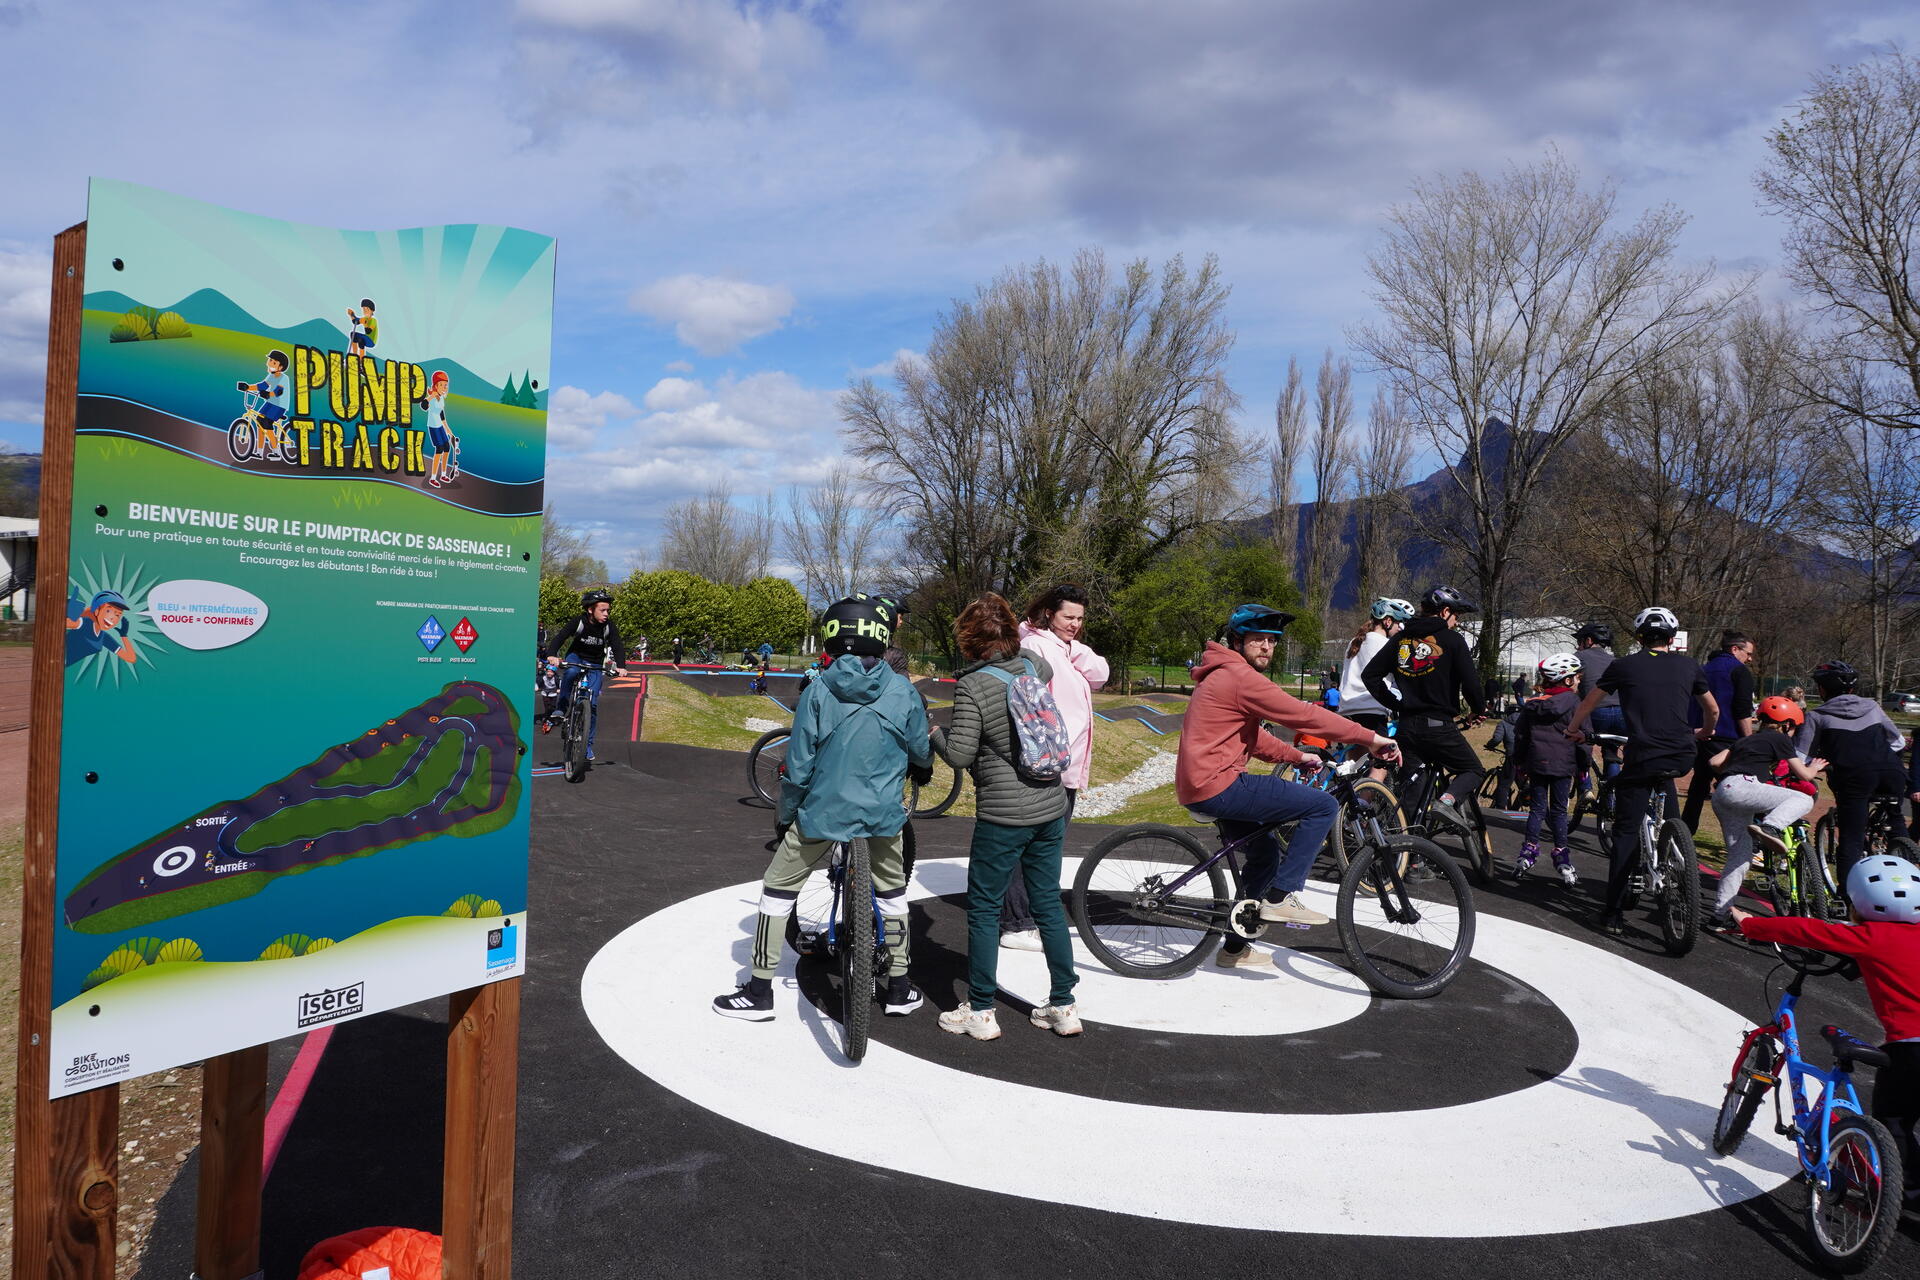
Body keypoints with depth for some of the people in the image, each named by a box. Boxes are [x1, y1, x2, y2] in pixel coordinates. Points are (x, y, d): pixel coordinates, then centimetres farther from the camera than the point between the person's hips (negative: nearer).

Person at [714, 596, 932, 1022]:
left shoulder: (818, 692, -10)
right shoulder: (903, 692, -5)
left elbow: (798, 767, -7)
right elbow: (921, 752, 8)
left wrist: (784, 815, 8)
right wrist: (922, 769, 32)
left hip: (822, 812, -2)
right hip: (883, 813, 2)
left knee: (777, 890, 15)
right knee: (892, 892, 24)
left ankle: (759, 993, 18)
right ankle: (899, 989, 30)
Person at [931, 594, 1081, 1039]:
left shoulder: (972, 685, -15)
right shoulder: (1033, 665, 4)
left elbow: (960, 755, -16)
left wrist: (936, 734, 3)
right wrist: (1017, 638, 36)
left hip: (1003, 817, -6)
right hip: (1051, 806, 6)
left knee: (984, 909, 7)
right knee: (1048, 903, 15)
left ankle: (980, 1011, 14)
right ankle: (1064, 1006, 21)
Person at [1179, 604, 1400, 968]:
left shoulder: (1221, 676, 20)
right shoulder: (1240, 677, -14)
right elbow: (1304, 714, -18)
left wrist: (1297, 757, 18)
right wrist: (1369, 738, -14)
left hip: (1199, 786, 11)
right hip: (1219, 785, -11)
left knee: (1265, 853, 25)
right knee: (1323, 806, -10)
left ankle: (1234, 948, 33)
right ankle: (1279, 897, -4)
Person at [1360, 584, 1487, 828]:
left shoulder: (1401, 638, 11)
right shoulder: (1452, 640, -4)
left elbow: (1369, 675, 8)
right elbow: (1470, 682, -8)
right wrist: (1480, 710, 11)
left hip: (1406, 726, 5)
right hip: (1438, 725, -5)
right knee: (1473, 770, 12)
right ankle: (1447, 801, -15)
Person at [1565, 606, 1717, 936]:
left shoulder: (1624, 666, 4)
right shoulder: (1688, 666, 11)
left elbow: (1587, 704, 15)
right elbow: (1713, 710, 24)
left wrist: (1573, 729, 34)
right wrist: (1704, 733, 45)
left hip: (1641, 758, -3)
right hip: (1682, 757, 3)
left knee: (1626, 832, 2)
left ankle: (1614, 914, -1)